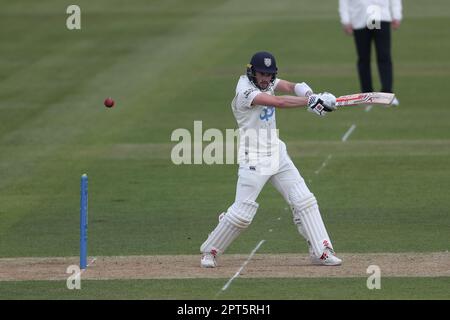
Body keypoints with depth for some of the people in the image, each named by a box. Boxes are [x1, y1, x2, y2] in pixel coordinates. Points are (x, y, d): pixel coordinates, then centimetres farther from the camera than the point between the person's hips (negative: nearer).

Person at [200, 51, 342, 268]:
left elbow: (288, 87, -11)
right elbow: (279, 102, -32)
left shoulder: (267, 81, 4)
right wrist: (313, 101, -35)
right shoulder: (245, 91, -21)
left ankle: (321, 251, 3)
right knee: (243, 211, -8)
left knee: (304, 201, 1)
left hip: (277, 153, 8)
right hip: (254, 159, -8)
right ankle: (210, 251, 11)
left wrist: (306, 93, -34)